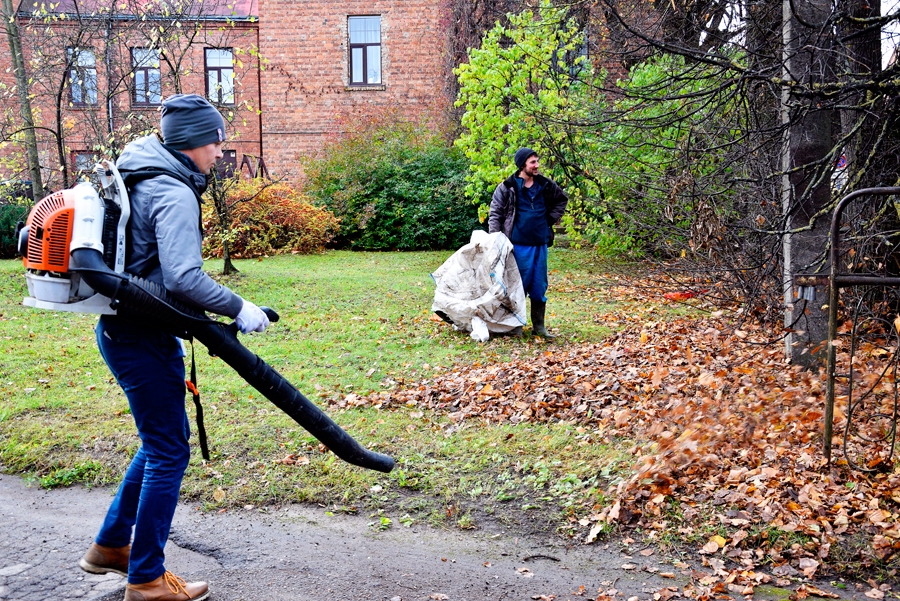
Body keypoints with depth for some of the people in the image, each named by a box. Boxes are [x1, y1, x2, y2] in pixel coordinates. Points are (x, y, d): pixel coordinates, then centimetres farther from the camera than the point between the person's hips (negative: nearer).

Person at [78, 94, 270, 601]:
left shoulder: (145, 180, 13)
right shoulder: (174, 194, -19)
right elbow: (183, 277, -31)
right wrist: (238, 308, -20)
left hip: (125, 327, 10)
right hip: (141, 338, -10)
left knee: (165, 438, 22)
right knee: (169, 451, 1)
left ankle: (111, 545, 34)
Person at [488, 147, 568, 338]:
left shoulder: (546, 185, 5)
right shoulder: (507, 187, -6)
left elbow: (562, 200, 23)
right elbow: (495, 214, -3)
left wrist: (551, 219, 11)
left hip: (540, 244, 4)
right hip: (519, 245, -4)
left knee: (540, 286, 8)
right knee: (519, 285, 3)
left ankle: (539, 326, 17)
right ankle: (516, 325, 15)